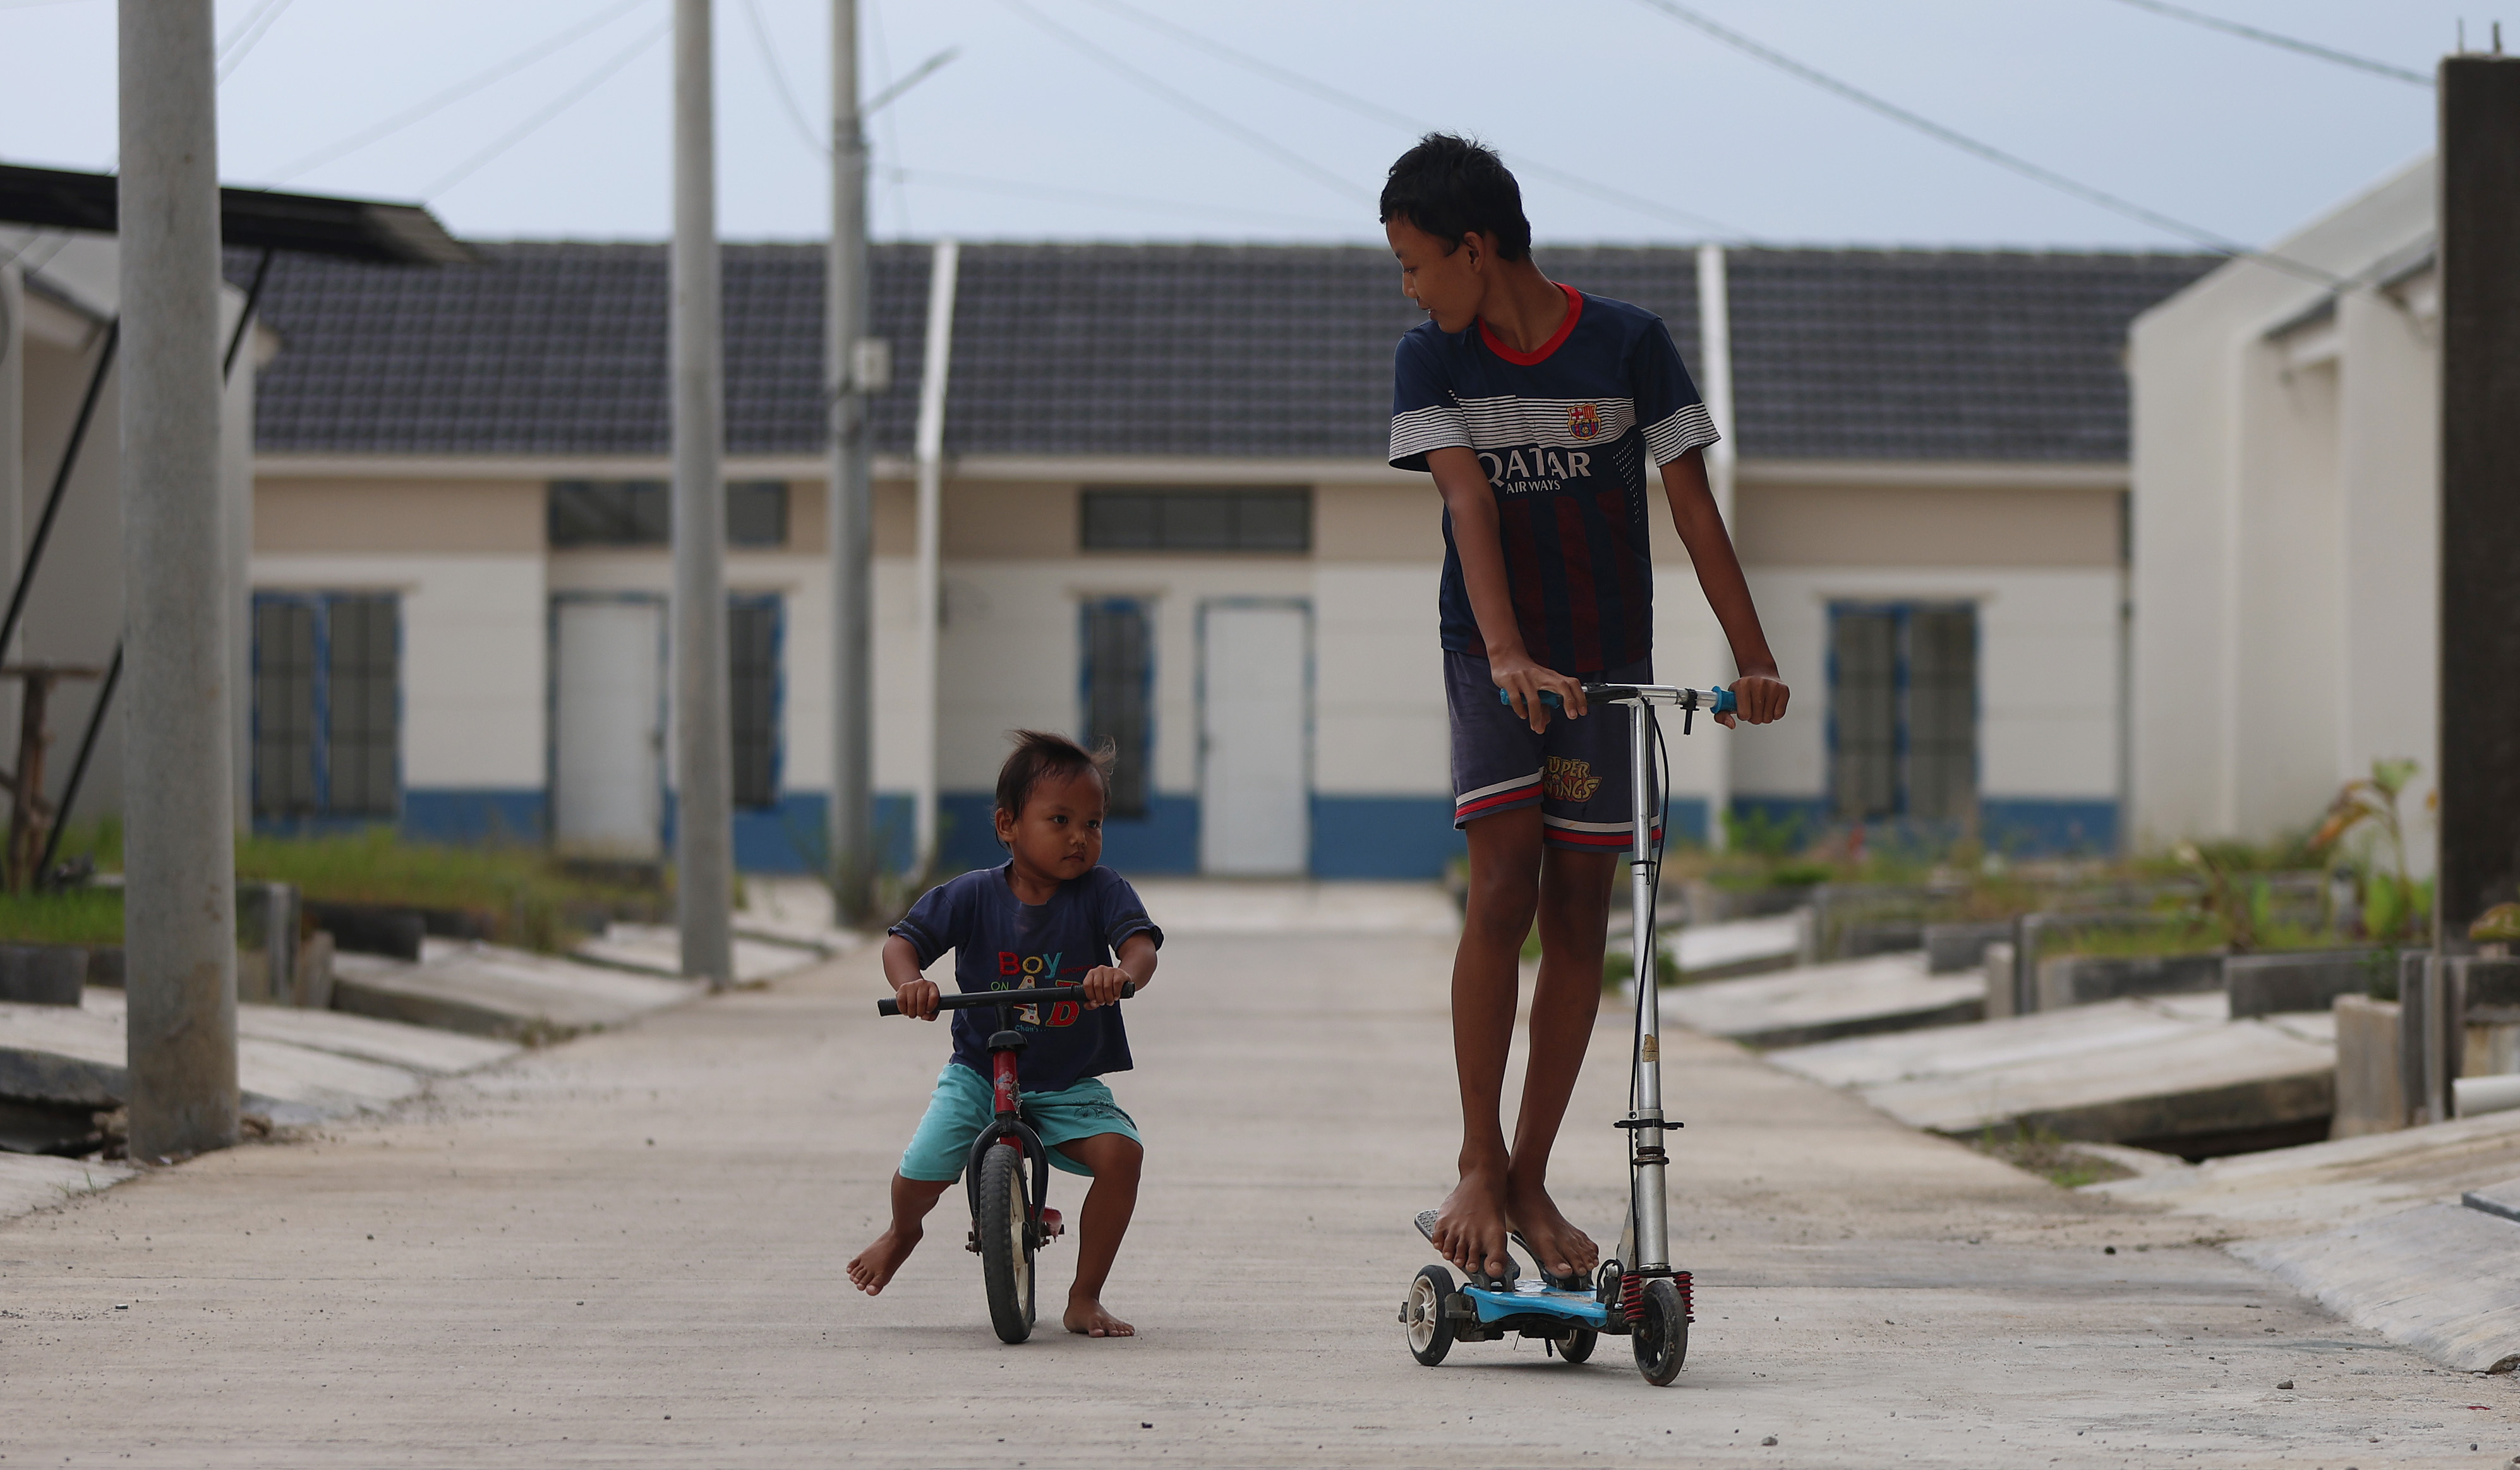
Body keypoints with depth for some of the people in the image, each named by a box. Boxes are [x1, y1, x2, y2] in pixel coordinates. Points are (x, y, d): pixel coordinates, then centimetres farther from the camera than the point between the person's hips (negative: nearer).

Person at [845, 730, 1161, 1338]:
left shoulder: (1101, 891, -7)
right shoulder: (973, 896, -8)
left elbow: (1140, 941, -20)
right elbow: (903, 941, -7)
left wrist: (1124, 973, -44)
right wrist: (909, 981, -31)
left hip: (1069, 1087, 0)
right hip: (979, 1073, 0)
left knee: (1119, 1150, -27)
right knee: (920, 1173, -17)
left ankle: (1085, 1299, -9)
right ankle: (903, 1231, 26)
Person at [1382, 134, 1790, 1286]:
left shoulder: (1627, 344, -6)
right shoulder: (1431, 361, -3)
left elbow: (1692, 505, -6)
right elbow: (1469, 504, -15)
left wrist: (1754, 658, -13)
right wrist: (1508, 656, -29)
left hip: (1609, 664, 1)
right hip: (1494, 661, 0)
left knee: (1579, 913, 1)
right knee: (1502, 888, -15)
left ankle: (1530, 1178, 9)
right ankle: (1479, 1165, -9)